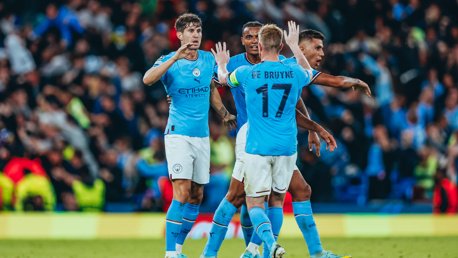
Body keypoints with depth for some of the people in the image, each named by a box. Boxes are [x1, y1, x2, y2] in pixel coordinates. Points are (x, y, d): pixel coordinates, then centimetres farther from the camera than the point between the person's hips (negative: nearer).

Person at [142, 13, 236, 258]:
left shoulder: (209, 59, 7)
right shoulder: (169, 61, -7)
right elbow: (148, 79, -28)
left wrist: (224, 113, 30)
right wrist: (175, 58, -35)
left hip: (202, 137, 6)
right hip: (178, 135, -6)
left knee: (196, 197, 6)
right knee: (181, 194, -17)